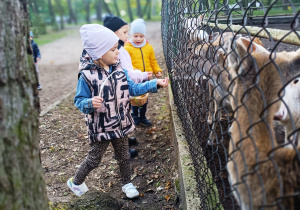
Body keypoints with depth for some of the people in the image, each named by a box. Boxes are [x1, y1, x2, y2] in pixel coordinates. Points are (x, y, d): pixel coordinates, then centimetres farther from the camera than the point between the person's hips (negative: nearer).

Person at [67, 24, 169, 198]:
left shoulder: (119, 70, -2)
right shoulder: (87, 75, -19)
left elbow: (133, 88, 5)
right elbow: (79, 101, -13)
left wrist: (155, 84, -2)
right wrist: (90, 103, -35)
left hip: (121, 124, 5)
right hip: (101, 128, -5)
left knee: (124, 156, 19)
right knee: (94, 160, 10)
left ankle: (127, 183, 42)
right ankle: (76, 182, 36)